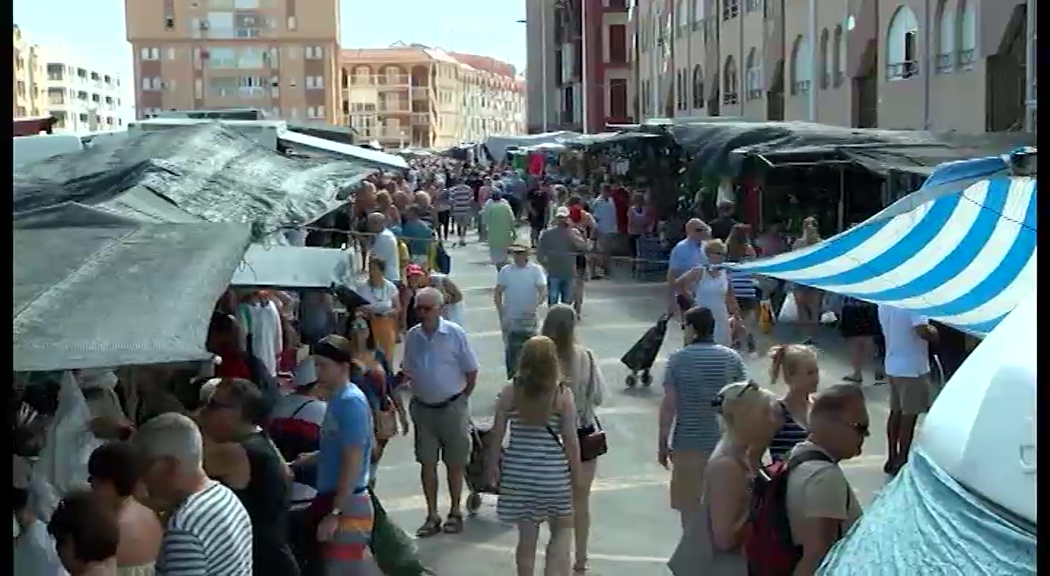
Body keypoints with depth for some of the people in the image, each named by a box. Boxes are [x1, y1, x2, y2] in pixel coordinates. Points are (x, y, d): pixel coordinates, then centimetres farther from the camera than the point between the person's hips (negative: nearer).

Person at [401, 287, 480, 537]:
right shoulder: (412, 336, 0)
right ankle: (432, 516, 15)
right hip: (422, 408, 3)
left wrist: (461, 398, 1)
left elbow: (472, 371, -4)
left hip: (452, 407, -3)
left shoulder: (455, 334, -10)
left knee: (454, 463, 8)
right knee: (427, 463, 6)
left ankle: (455, 512, 21)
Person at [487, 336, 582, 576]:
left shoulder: (509, 392, -6)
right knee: (562, 529, 17)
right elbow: (571, 440, -7)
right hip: (553, 472, -2)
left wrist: (493, 464, 13)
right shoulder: (563, 395, -11)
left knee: (526, 536, 14)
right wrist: (576, 473, 5)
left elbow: (497, 434, -2)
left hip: (518, 472, 2)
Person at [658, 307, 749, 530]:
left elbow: (669, 405, -9)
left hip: (688, 446, -2)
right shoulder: (732, 358, -2)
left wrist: (662, 444, 0)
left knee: (691, 511, 11)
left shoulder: (678, 359, -7)